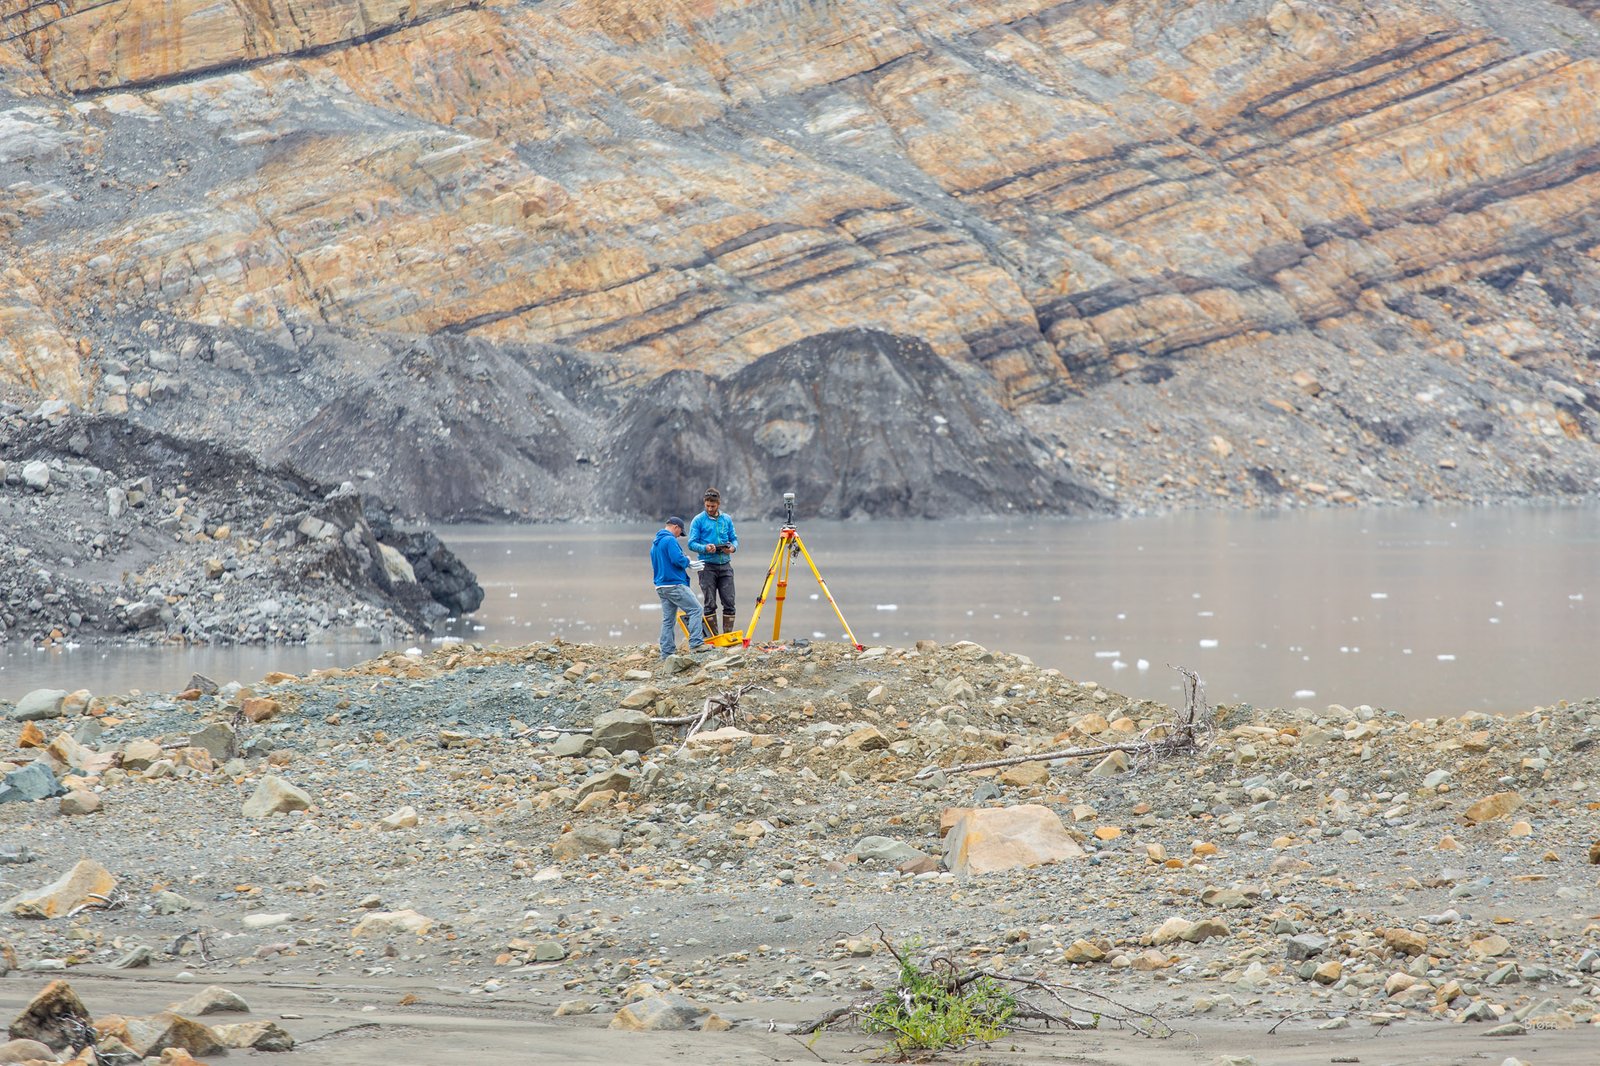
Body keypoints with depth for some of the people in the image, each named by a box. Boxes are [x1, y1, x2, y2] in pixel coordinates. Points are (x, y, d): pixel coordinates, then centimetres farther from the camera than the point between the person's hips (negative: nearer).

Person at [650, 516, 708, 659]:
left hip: (661, 586, 9)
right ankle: (696, 643, -15)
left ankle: (667, 652, 7)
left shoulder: (655, 544, 19)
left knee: (668, 620, 9)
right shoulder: (670, 540, -11)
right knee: (695, 609, -6)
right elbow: (678, 560, -21)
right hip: (675, 585, -9)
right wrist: (687, 560, 1)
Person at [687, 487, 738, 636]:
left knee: (729, 602, -2)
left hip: (725, 566, 3)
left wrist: (733, 547, -9)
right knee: (710, 604, -2)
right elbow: (692, 543, -3)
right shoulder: (698, 520, 0)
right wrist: (705, 548, -22)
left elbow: (734, 539, 14)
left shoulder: (727, 519, 11)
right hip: (707, 566, -3)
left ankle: (728, 635, 4)